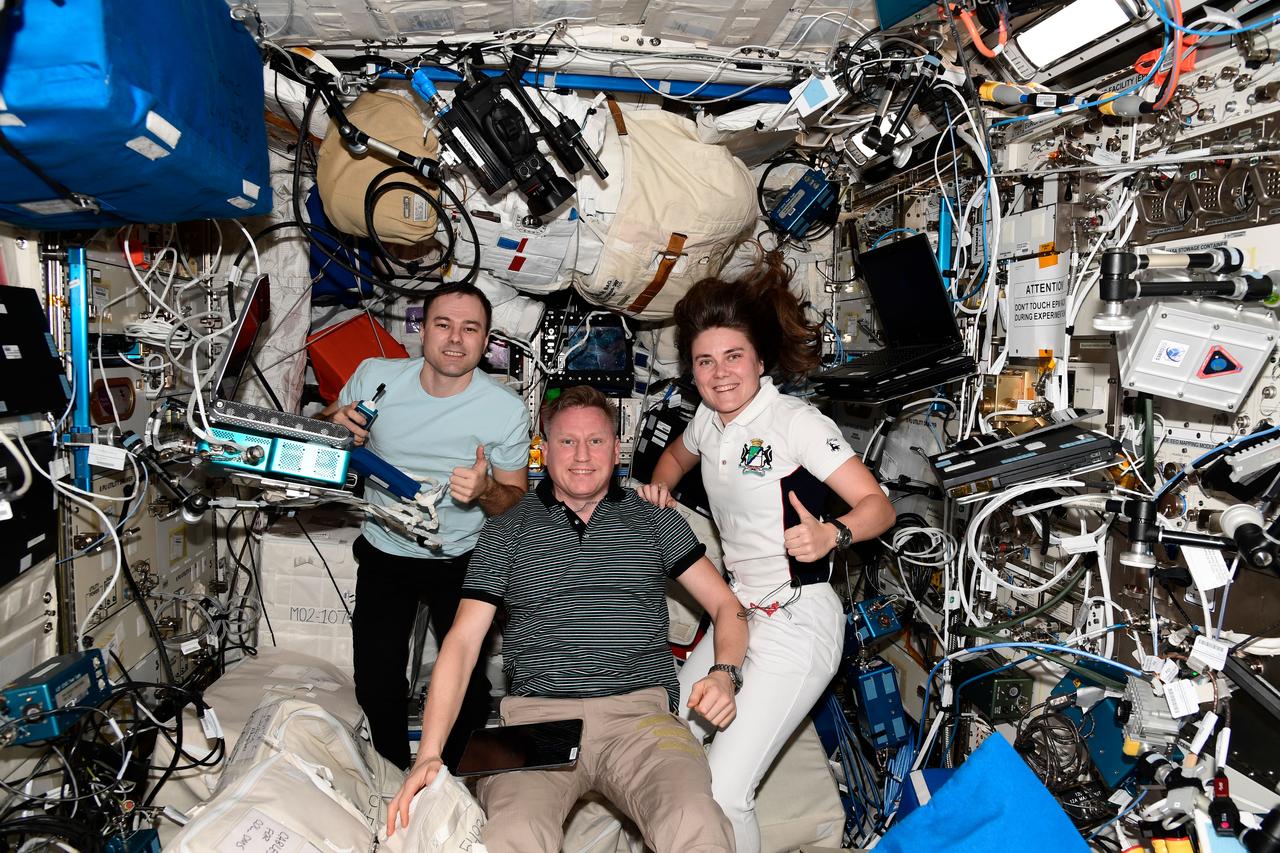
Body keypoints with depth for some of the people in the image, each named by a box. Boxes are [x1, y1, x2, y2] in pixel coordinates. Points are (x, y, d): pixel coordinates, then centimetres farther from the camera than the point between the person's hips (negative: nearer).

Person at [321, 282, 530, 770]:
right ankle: (394, 780, 35)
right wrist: (336, 424, -18)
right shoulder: (373, 376, -12)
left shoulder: (507, 411, -17)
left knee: (467, 684, 2)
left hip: (461, 560, -1)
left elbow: (517, 500, -5)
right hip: (384, 553, 2)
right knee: (376, 685, 5)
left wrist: (486, 492, -29)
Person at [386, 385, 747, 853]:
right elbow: (462, 642, 6)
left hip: (639, 714, 0)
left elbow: (726, 606, 15)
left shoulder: (654, 520, 15)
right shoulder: (505, 532, 13)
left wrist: (723, 674, -7)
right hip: (536, 715, 0)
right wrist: (429, 754, -6)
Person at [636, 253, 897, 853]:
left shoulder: (796, 422, -16)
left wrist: (830, 534, -39)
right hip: (738, 611, 7)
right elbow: (676, 456, 28)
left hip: (797, 621, -7)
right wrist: (658, 488, 7)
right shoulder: (709, 420, 5)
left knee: (723, 793, -13)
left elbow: (879, 506, -19)